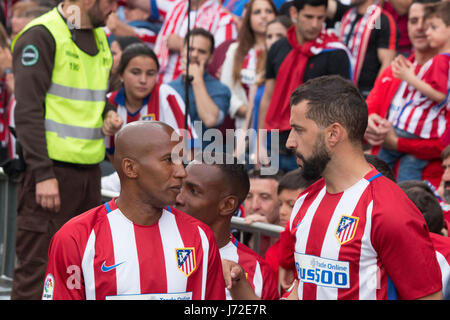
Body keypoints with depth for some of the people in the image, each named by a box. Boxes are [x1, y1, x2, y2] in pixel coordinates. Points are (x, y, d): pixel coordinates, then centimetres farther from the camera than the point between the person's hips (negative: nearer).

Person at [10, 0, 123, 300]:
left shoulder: (99, 37, 15)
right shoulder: (41, 36, -10)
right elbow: (28, 111, -15)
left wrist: (107, 115, 5)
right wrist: (43, 174, -20)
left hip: (89, 170, 8)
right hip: (52, 169, -8)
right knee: (37, 268, -6)